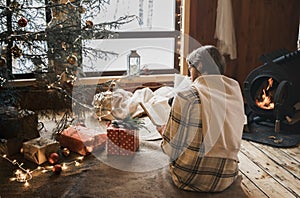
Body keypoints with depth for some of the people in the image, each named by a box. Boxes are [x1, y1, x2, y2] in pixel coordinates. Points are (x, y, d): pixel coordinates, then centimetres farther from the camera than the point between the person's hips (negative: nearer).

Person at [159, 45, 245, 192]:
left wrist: (164, 132, 11)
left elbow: (172, 151, -11)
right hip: (227, 178, 5)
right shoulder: (234, 91, -2)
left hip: (191, 180, -4)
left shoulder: (185, 98, -17)